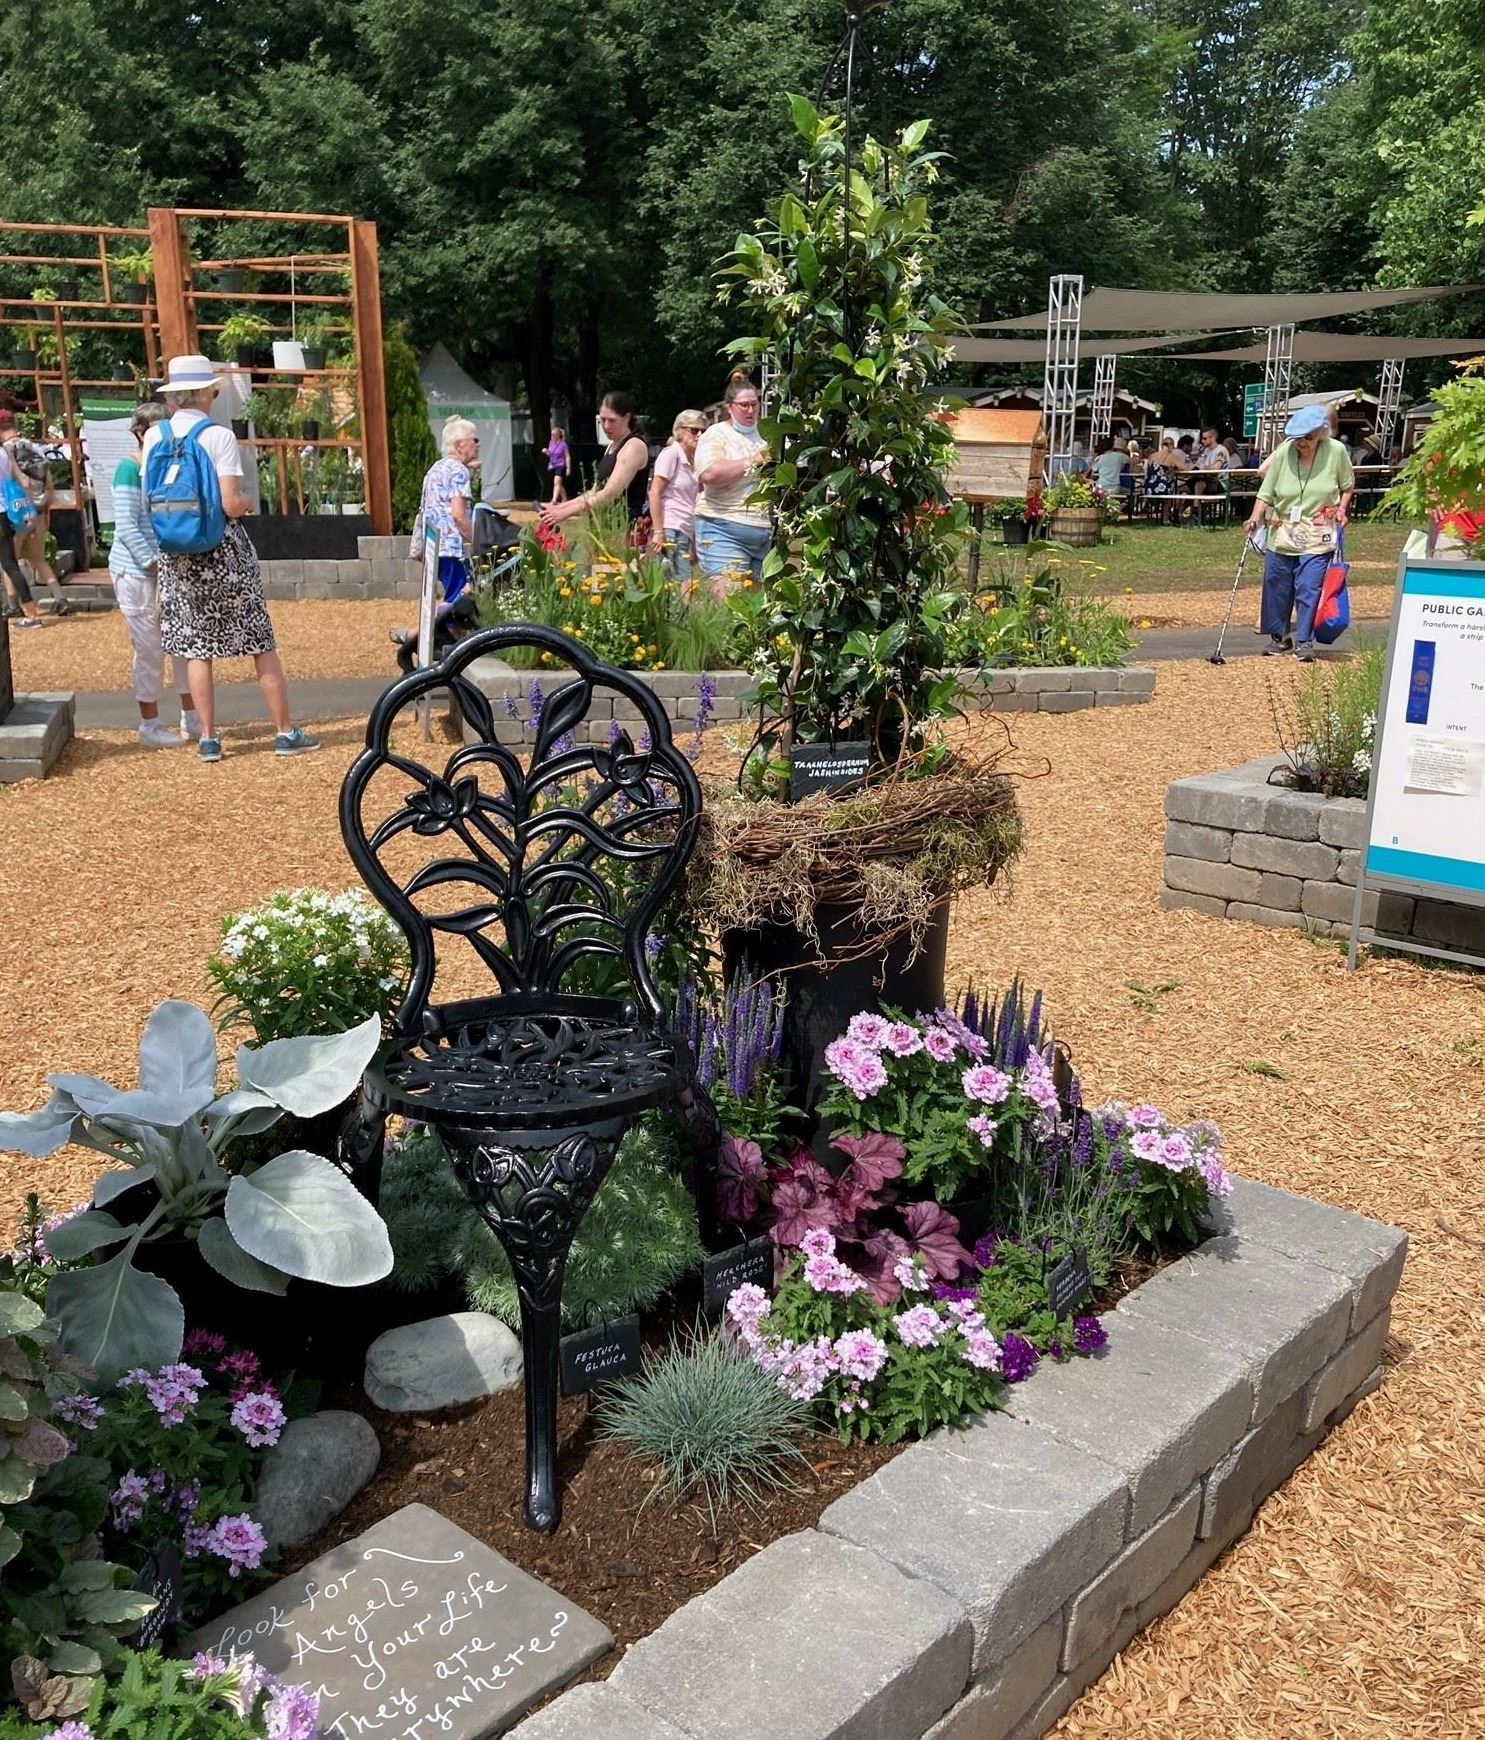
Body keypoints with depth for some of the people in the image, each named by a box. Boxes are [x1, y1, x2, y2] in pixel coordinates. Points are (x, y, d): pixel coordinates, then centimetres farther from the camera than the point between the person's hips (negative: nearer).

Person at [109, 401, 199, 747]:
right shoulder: (130, 467, -11)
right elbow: (126, 527, -15)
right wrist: (154, 562, -19)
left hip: (167, 569, 7)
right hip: (136, 571, -7)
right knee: (149, 650, 0)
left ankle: (191, 719, 19)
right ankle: (150, 725, 11)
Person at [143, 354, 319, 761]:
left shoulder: (154, 436, 1)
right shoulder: (219, 436, -11)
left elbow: (148, 500, 5)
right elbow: (231, 503, -17)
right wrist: (248, 502, 4)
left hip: (176, 554, 4)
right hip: (224, 549, -4)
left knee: (196, 647, 9)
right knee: (261, 643, 5)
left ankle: (208, 739, 10)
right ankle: (285, 733, 9)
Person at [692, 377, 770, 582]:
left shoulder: (761, 439, 21)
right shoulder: (717, 434, -1)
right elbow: (709, 474, -20)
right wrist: (751, 462, -13)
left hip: (762, 533, 7)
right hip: (724, 532, -7)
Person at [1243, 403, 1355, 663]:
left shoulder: (1336, 451, -7)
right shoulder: (1283, 452, -9)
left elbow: (1348, 486, 9)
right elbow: (1266, 493, -7)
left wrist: (1341, 509, -4)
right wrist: (1255, 519, -20)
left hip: (1317, 536, -2)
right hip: (1282, 532, 2)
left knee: (1309, 588, -6)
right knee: (1277, 586, 10)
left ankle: (1304, 642, 3)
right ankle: (1278, 636, 26)